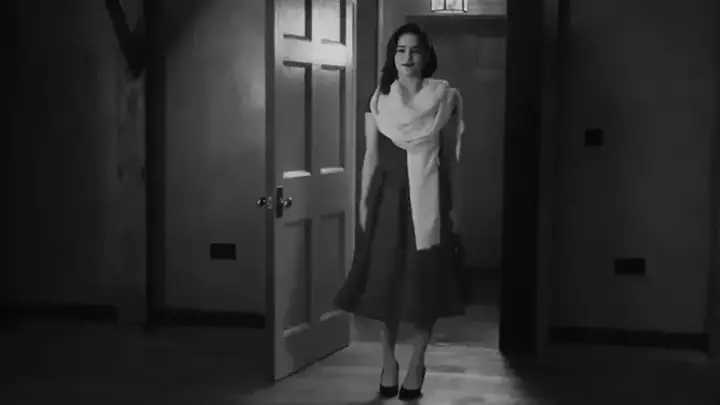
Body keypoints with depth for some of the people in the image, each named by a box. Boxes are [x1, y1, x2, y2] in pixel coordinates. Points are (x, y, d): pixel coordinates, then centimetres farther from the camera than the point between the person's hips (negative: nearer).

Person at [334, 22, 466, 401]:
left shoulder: (445, 97, 0)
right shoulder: (379, 99, 4)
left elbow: (449, 155, 3)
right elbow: (372, 154, 5)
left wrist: (452, 203, 1)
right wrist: (364, 200, -1)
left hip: (428, 196, -1)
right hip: (388, 195, 1)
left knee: (425, 280, 1)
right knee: (385, 277, 3)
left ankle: (416, 363, 14)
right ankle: (388, 360, 18)